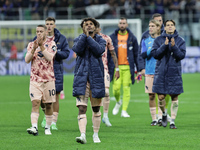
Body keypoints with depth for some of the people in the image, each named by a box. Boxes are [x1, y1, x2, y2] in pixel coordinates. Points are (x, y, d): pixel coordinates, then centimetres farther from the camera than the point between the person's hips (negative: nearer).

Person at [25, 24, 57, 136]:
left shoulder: (51, 44, 2)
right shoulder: (31, 44, 9)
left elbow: (49, 58, -15)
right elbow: (27, 60, -2)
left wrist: (41, 46, -18)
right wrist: (34, 49, -15)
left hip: (48, 79, -1)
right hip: (35, 79, 1)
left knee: (49, 104, 5)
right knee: (35, 103, -13)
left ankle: (48, 128, 18)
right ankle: (34, 127, -23)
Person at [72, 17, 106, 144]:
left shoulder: (100, 40, 6)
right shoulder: (79, 39, 9)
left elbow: (99, 50, -15)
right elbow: (77, 49, -13)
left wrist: (89, 38, -15)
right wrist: (85, 35, -15)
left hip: (96, 77, 1)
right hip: (81, 77, 0)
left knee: (96, 108, 11)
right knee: (82, 108, -13)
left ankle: (96, 135, 23)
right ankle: (83, 135, -20)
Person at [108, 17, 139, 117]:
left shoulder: (132, 38, 7)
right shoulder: (112, 37, 8)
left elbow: (136, 54, 9)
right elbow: (108, 53, 10)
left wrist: (138, 68, 4)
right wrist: (106, 67, 5)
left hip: (128, 67, 0)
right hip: (116, 67, 0)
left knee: (126, 88, -4)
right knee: (116, 88, -8)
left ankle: (124, 111, 0)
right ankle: (118, 102, 23)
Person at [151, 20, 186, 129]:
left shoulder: (180, 41, 3)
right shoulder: (158, 40, 4)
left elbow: (182, 55, -6)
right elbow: (154, 54, -6)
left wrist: (174, 46, -20)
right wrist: (164, 45, -17)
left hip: (175, 72, 0)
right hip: (161, 72, 0)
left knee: (174, 97, 0)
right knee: (161, 97, 0)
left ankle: (172, 121, 7)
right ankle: (164, 114, 27)